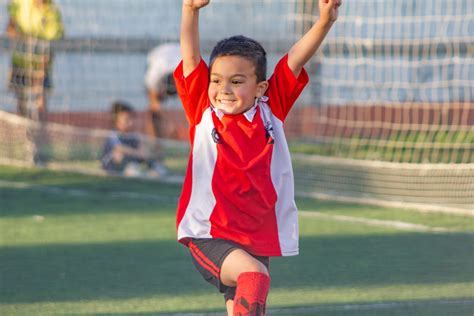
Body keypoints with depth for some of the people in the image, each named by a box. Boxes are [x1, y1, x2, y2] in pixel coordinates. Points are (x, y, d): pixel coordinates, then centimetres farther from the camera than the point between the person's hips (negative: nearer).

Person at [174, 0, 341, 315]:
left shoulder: (270, 111, 4)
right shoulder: (203, 112, -1)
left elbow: (296, 58, -3)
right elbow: (191, 57, -9)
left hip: (259, 239, 4)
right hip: (209, 235, -4)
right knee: (254, 276, -28)